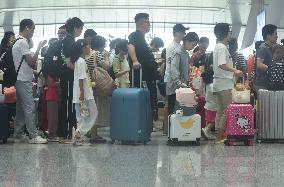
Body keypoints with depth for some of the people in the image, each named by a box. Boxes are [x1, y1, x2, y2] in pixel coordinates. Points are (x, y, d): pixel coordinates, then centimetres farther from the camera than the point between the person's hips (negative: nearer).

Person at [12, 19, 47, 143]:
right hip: (23, 80, -10)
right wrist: (38, 49, -7)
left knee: (21, 108, 11)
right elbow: (31, 62, -16)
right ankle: (33, 135, -12)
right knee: (29, 107, -11)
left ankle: (18, 134, 14)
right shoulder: (23, 42, -13)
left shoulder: (18, 42, 19)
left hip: (20, 80, 10)